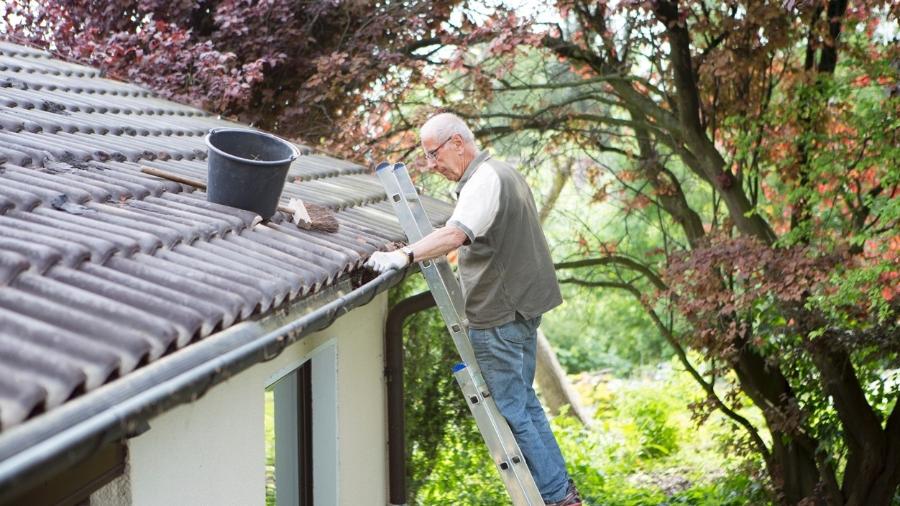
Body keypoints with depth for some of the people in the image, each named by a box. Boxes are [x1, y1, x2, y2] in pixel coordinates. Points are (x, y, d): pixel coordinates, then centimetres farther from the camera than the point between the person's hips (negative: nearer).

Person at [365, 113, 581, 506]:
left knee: (509, 409, -3)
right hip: (524, 304, 11)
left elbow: (455, 234, -37)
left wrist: (406, 255, -49)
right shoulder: (505, 172, 16)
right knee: (523, 401, 18)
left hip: (499, 315, -11)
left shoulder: (483, 180, -18)